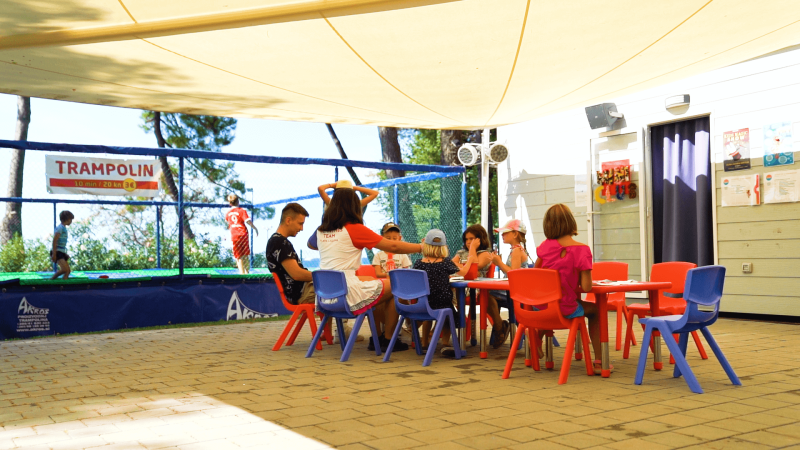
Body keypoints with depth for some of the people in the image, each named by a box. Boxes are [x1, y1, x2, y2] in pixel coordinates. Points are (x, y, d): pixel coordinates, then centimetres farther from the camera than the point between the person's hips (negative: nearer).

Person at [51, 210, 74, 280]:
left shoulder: (65, 229, 18)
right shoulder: (60, 227, -10)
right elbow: (55, 241, -16)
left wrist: (65, 254, 23)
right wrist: (54, 254, -20)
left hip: (62, 253, 10)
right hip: (57, 252, -10)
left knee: (68, 271, 5)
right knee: (64, 269, -22)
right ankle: (51, 280, -7)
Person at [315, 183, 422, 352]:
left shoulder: (321, 231, 8)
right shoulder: (354, 229, -9)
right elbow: (393, 246, -4)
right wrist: (422, 247, 9)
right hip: (347, 294, -7)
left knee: (374, 281, 30)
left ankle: (378, 336, 30)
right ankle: (388, 339, 19)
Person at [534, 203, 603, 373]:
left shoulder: (546, 246, -3)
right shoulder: (582, 250, -14)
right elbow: (586, 287, -14)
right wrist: (575, 287, 4)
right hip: (565, 309, -4)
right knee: (594, 310, 25)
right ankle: (598, 362, 20)